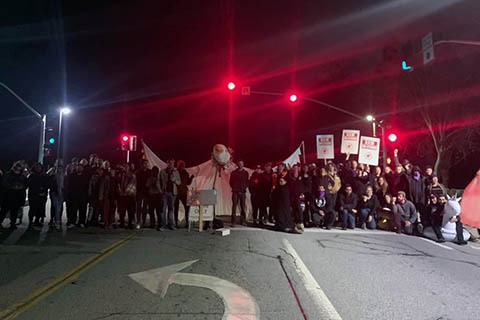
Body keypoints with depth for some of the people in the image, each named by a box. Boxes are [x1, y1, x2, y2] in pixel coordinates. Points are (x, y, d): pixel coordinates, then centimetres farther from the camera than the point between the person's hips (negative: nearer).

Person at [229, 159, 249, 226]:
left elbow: (247, 181, 16)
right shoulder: (234, 173, 5)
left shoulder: (245, 173, 10)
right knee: (234, 206, -5)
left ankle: (243, 220, 10)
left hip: (243, 191, 2)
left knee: (243, 206, 3)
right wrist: (234, 188, 1)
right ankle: (233, 221, -2)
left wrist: (245, 187, 3)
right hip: (235, 191, -2)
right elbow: (231, 182, 10)